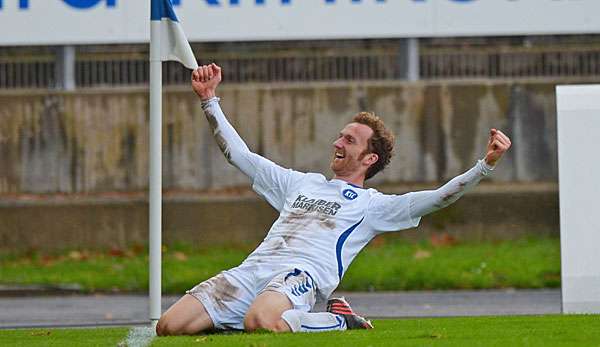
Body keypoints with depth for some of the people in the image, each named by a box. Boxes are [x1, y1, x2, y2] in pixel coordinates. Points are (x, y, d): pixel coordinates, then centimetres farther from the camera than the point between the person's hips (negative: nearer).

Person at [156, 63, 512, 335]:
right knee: (169, 327, -15)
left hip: (302, 274, -6)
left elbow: (435, 198, 4)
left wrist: (486, 165, -8)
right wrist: (209, 99, 32)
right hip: (252, 269, 6)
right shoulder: (301, 183, 31)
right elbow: (239, 154, 36)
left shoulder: (371, 204, 15)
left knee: (260, 323, -42)